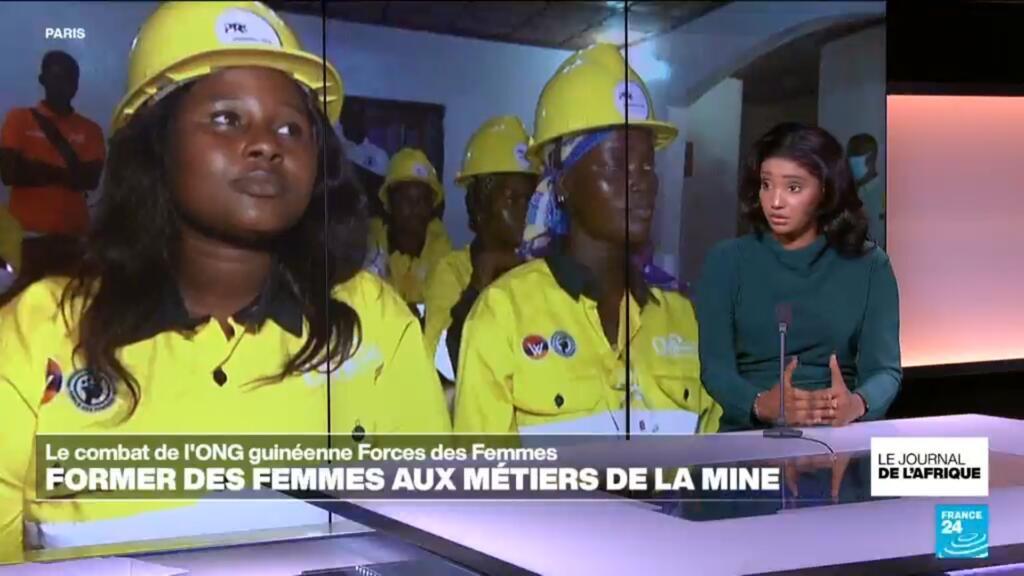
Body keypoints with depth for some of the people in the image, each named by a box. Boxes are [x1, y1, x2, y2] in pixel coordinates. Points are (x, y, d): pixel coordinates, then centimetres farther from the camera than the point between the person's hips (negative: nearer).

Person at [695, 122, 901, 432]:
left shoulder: (869, 265, 6)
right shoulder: (727, 261, 4)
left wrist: (856, 405, -24)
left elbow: (884, 370, -1)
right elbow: (714, 367, -5)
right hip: (748, 433, -1)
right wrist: (762, 405, -25)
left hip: (840, 434, 1)